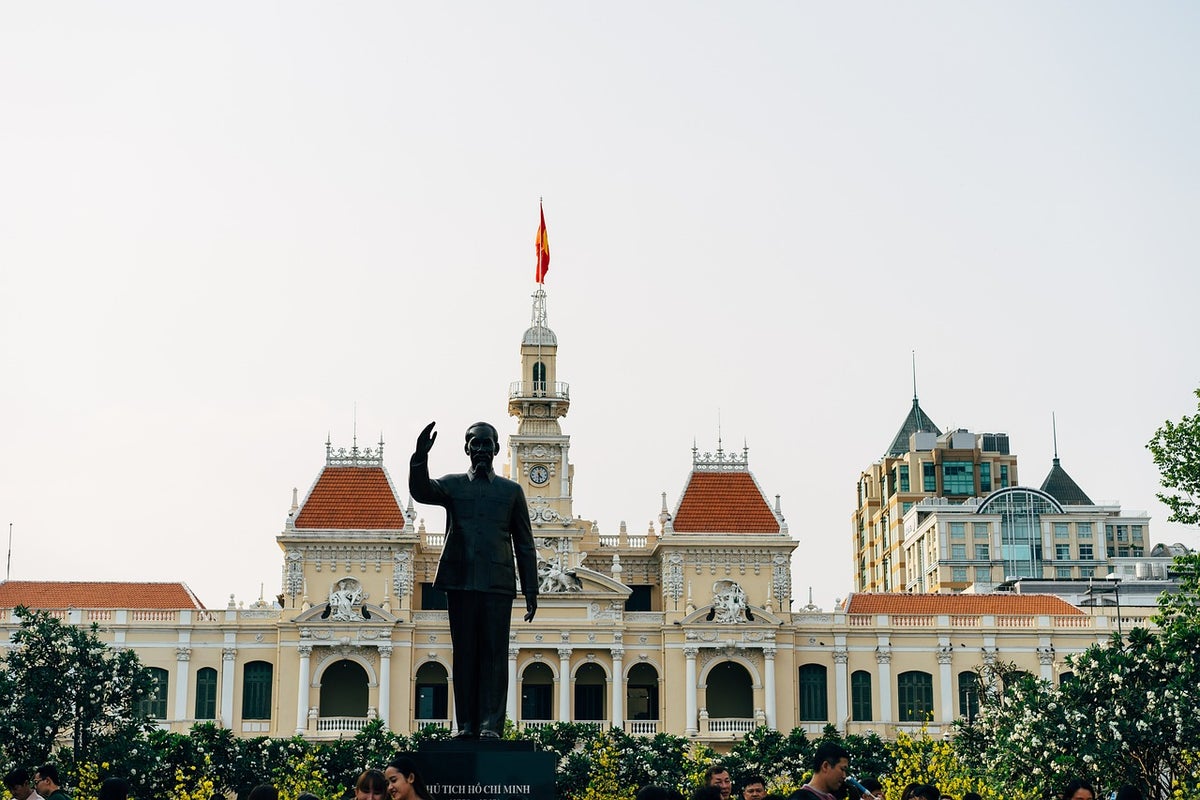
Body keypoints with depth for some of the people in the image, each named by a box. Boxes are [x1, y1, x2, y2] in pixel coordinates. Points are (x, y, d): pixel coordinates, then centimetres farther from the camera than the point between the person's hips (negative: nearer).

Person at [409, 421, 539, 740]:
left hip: (498, 583, 0)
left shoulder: (512, 490, 14)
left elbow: (524, 545, 13)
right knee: (464, 653, 1)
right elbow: (421, 492, -9)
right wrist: (420, 457, -27)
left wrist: (531, 591, 8)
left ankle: (490, 724, -11)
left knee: (494, 653, -7)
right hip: (461, 581, 0)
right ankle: (467, 724, 2)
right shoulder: (452, 485, 13)